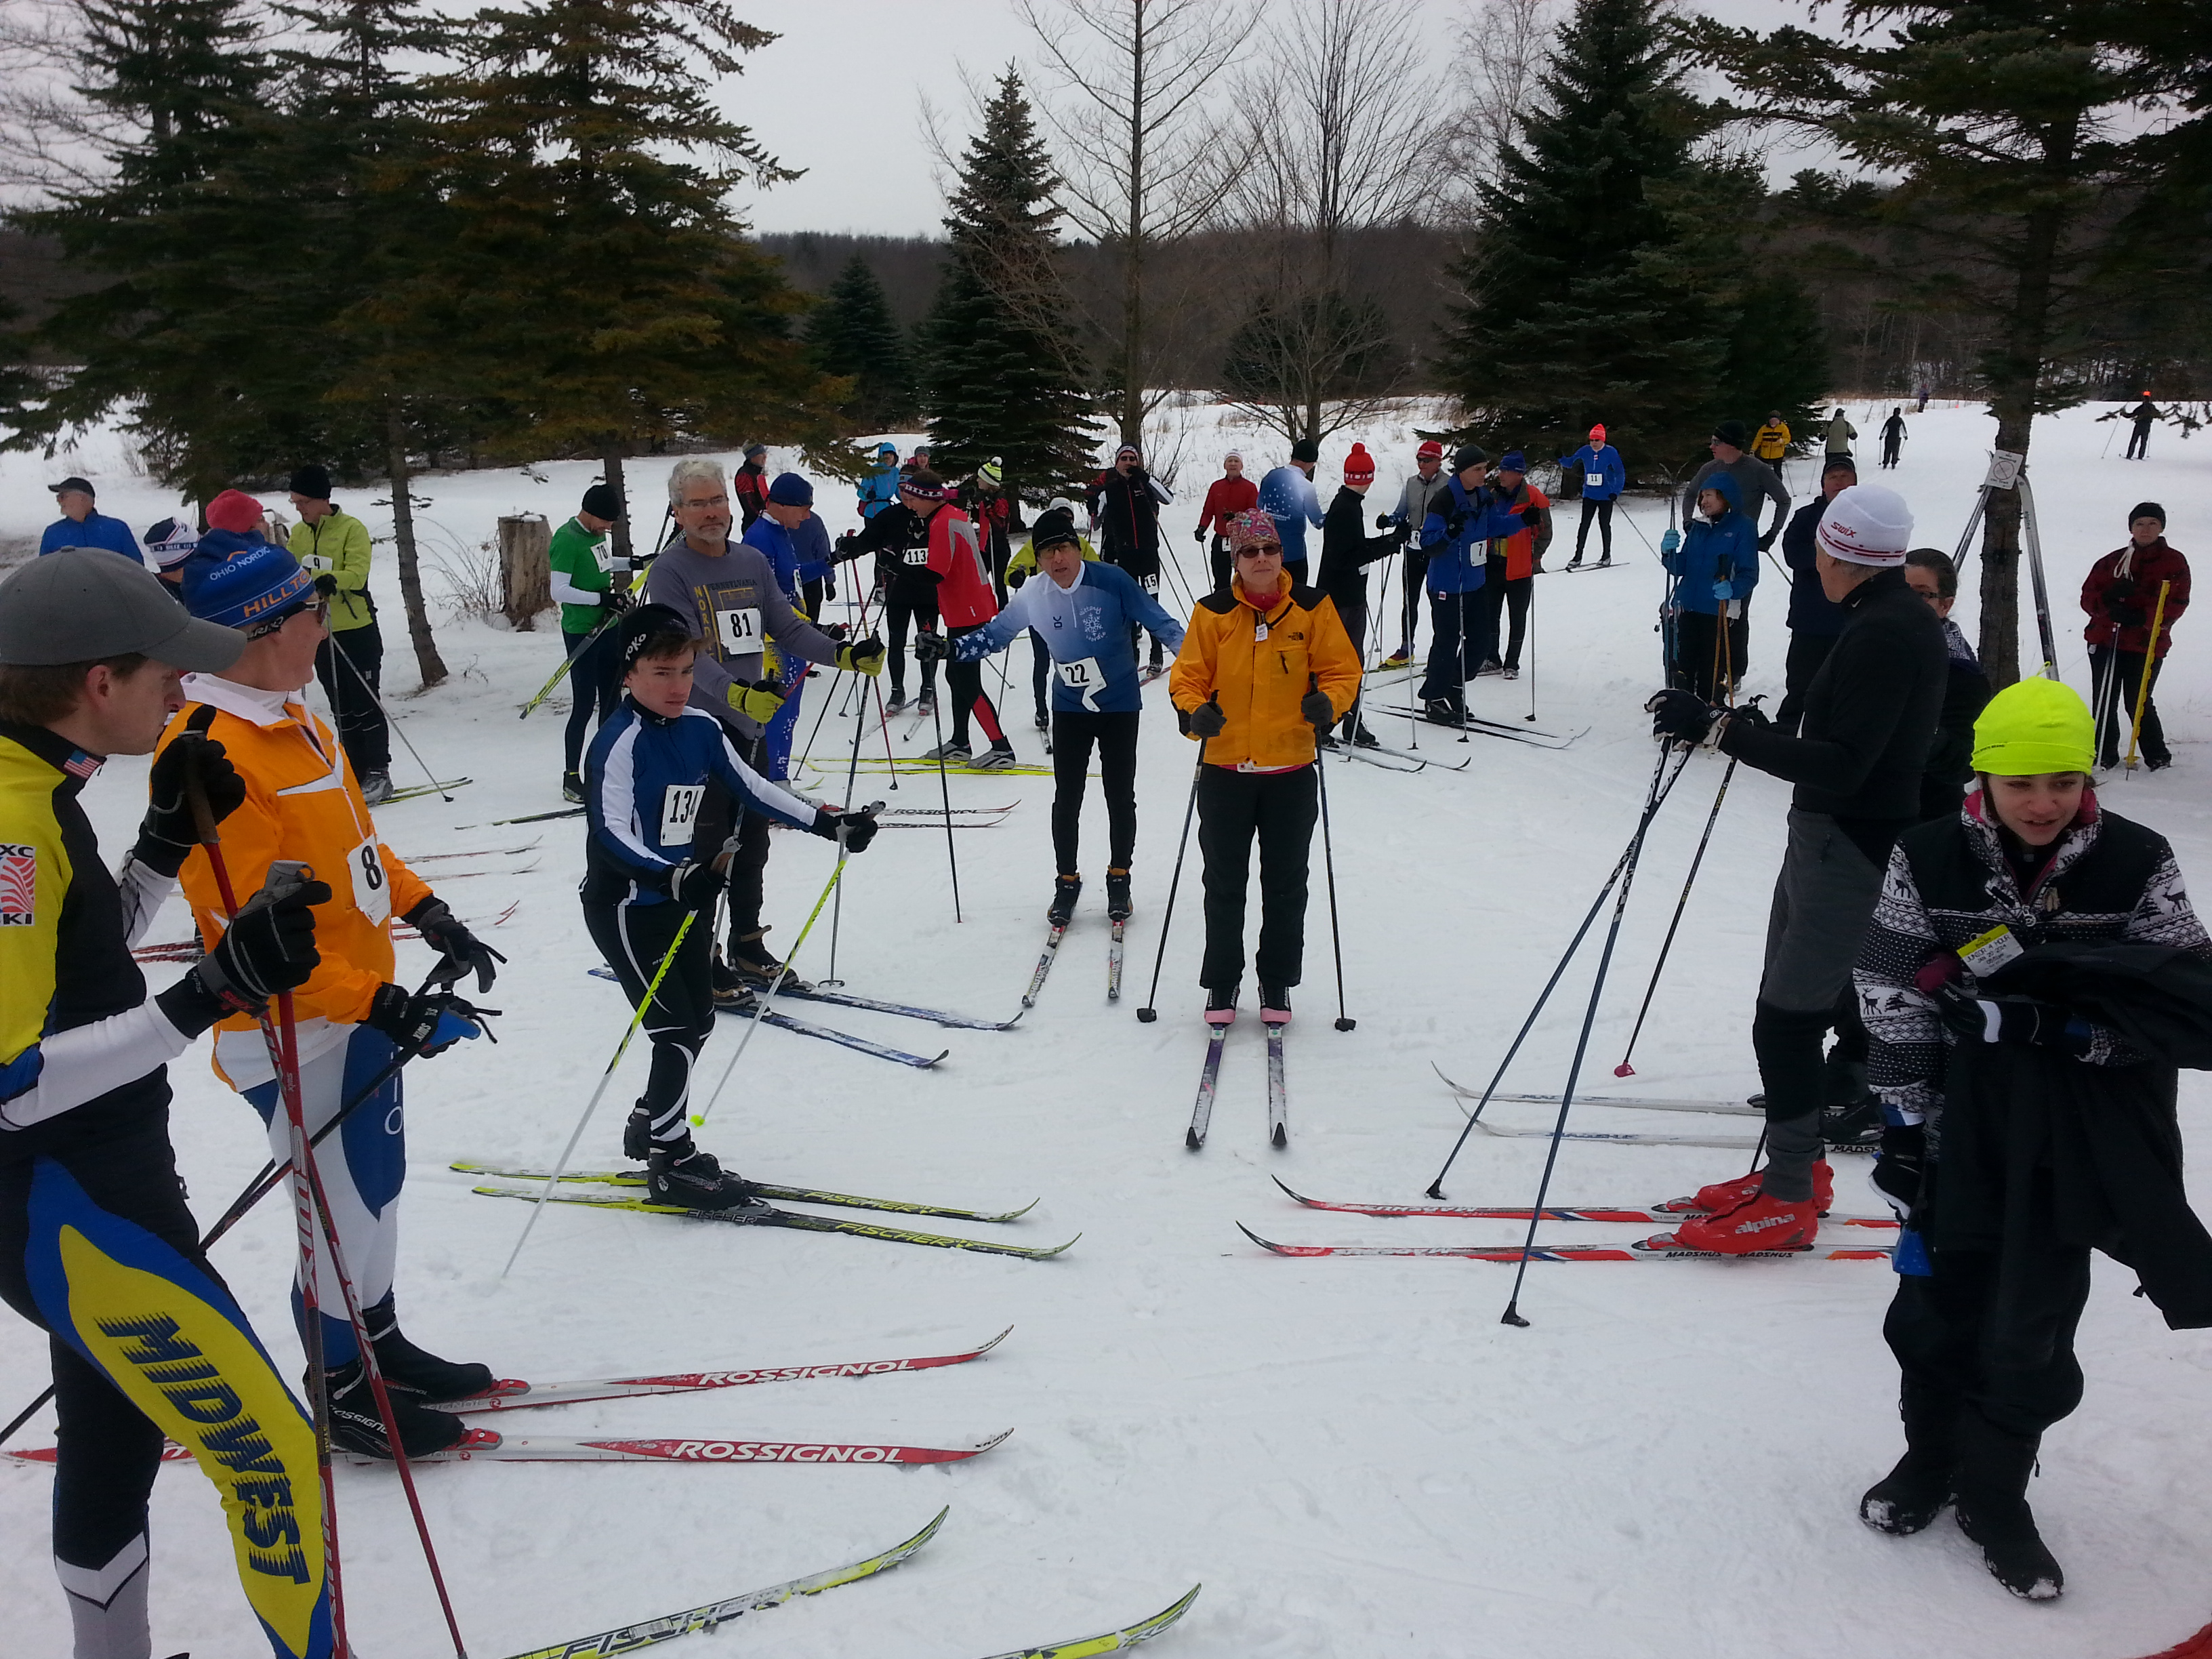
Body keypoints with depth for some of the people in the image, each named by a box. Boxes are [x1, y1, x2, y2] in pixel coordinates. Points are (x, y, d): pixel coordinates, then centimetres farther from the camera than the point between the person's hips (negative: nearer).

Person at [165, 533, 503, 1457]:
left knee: (376, 1183, 21)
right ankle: (344, 1393, 25)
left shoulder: (286, 718, 7)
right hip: (296, 1032, -9)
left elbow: (352, 836, 17)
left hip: (362, 1002, 9)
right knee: (349, 1209, 4)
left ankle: (381, 1346, 39)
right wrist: (375, 1001, -29)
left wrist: (430, 915, 9)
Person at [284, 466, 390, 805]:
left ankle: (379, 774, 3)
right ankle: (357, 774, 18)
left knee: (364, 706, -3)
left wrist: (332, 580, -40)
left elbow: (357, 573, -21)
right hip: (319, 634, 7)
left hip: (358, 631, -7)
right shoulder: (298, 534, 11)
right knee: (342, 709, 11)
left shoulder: (352, 529, -9)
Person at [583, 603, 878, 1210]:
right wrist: (672, 877, -45)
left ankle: (649, 1126, 36)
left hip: (682, 897, 8)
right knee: (677, 1031, -5)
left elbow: (751, 788, 9)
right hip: (625, 907, -8)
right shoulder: (621, 742, -20)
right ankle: (671, 1164, 9)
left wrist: (829, 823, 6)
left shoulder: (701, 728, 1)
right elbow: (611, 832, -30)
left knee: (699, 1020, 15)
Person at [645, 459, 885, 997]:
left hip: (752, 729, 7)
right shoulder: (670, 571, -9)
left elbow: (787, 627, 12)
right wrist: (738, 693, -35)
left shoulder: (753, 562, 11)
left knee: (752, 843, 15)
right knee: (705, 851, -2)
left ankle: (747, 948, 29)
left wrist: (844, 655, -3)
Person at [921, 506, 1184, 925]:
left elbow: (1157, 620, -13)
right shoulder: (1032, 596, -9)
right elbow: (996, 632, 5)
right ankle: (1067, 882, 20)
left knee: (1120, 796, 7)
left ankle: (1119, 878, 25)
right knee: (1067, 799, 4)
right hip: (1070, 708, 2)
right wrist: (952, 647, -4)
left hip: (1120, 705, -2)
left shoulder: (1111, 581, -18)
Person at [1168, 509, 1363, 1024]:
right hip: (1225, 769, 0)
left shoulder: (1312, 608, -1)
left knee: (1286, 884, 11)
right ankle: (1221, 982, 23)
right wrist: (1194, 711, -19)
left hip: (1291, 771, 0)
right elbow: (1188, 677, 1)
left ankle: (1277, 983, 26)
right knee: (1224, 883, 9)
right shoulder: (1213, 613, -2)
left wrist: (1328, 702, -18)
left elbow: (1342, 668, 2)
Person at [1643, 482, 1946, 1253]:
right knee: (1787, 1012, 17)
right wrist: (1754, 728, 22)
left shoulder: (1885, 633, -20)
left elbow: (1840, 768, -26)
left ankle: (1789, 1200, 7)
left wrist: (1722, 728, -29)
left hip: (1850, 850, -10)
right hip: (1830, 838, 10)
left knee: (1785, 1022, -5)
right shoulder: (1896, 618, 11)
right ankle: (1798, 1167, 30)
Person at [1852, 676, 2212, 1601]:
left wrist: (2061, 1020, -21)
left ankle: (1995, 1494, 34)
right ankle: (1931, 1457, 42)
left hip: (2076, 1148, 0)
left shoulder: (2138, 865, -9)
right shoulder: (1927, 861, -10)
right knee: (1938, 1311, 16)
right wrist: (1907, 1128, -5)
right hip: (1960, 1134, 0)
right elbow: (1892, 1003, -6)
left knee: (2031, 1336, 10)